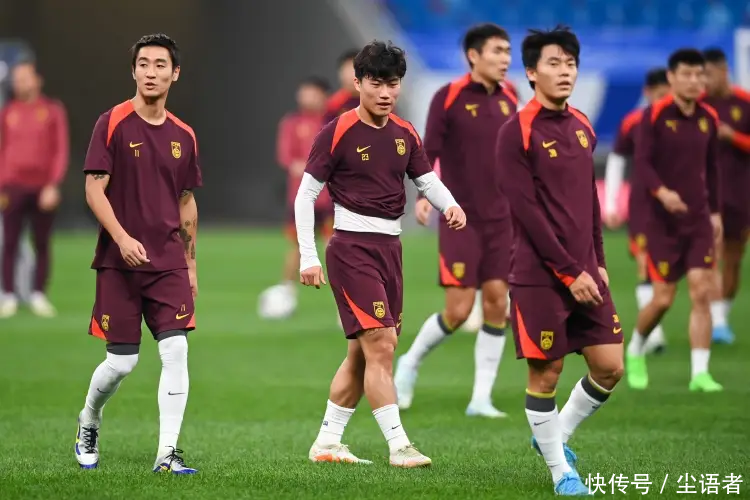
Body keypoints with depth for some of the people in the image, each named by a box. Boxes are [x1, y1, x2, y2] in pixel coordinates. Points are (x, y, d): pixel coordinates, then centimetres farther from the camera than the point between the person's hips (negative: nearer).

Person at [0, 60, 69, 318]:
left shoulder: (53, 110, 3)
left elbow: (61, 150, 1)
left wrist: (53, 185, -9)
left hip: (43, 187, -1)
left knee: (42, 245, 2)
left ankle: (39, 296, 7)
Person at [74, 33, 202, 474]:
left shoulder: (183, 135, 9)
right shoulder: (113, 124, -4)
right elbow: (94, 190, -8)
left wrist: (190, 263, 16)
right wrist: (122, 238, -20)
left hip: (169, 263, 3)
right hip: (119, 263, -3)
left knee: (176, 350, -11)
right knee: (122, 361, 0)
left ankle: (167, 453, -9)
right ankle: (88, 423, 30)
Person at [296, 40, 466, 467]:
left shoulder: (405, 135, 9)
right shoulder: (338, 133, -8)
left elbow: (427, 179, 14)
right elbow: (306, 194, -5)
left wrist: (450, 206, -10)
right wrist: (308, 257, -10)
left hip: (390, 248, 7)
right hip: (351, 249, -7)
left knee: (363, 353, 11)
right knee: (381, 346, -14)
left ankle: (327, 443, 21)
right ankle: (399, 445, -14)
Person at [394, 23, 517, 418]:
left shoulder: (508, 102, 8)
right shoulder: (449, 98, -9)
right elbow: (428, 152, -12)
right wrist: (425, 194, -27)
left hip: (499, 219, 5)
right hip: (460, 219, -5)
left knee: (497, 303, -1)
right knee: (459, 309, -8)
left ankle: (481, 399, 6)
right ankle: (411, 363, 19)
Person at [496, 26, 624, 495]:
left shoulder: (583, 126, 11)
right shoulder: (518, 132, -10)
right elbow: (528, 212, -14)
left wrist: (598, 262, 11)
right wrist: (570, 273, -16)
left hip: (584, 272, 7)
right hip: (539, 276, -7)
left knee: (610, 366, 3)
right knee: (545, 374, -2)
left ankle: (557, 435, 26)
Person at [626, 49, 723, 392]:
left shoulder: (708, 118, 6)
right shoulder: (654, 116, -9)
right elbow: (642, 163, -15)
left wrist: (715, 211, 17)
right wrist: (661, 192, -32)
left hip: (699, 220, 4)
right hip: (663, 221, -4)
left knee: (701, 292, -8)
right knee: (663, 299, -3)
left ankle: (699, 373, -5)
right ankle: (635, 351, 26)